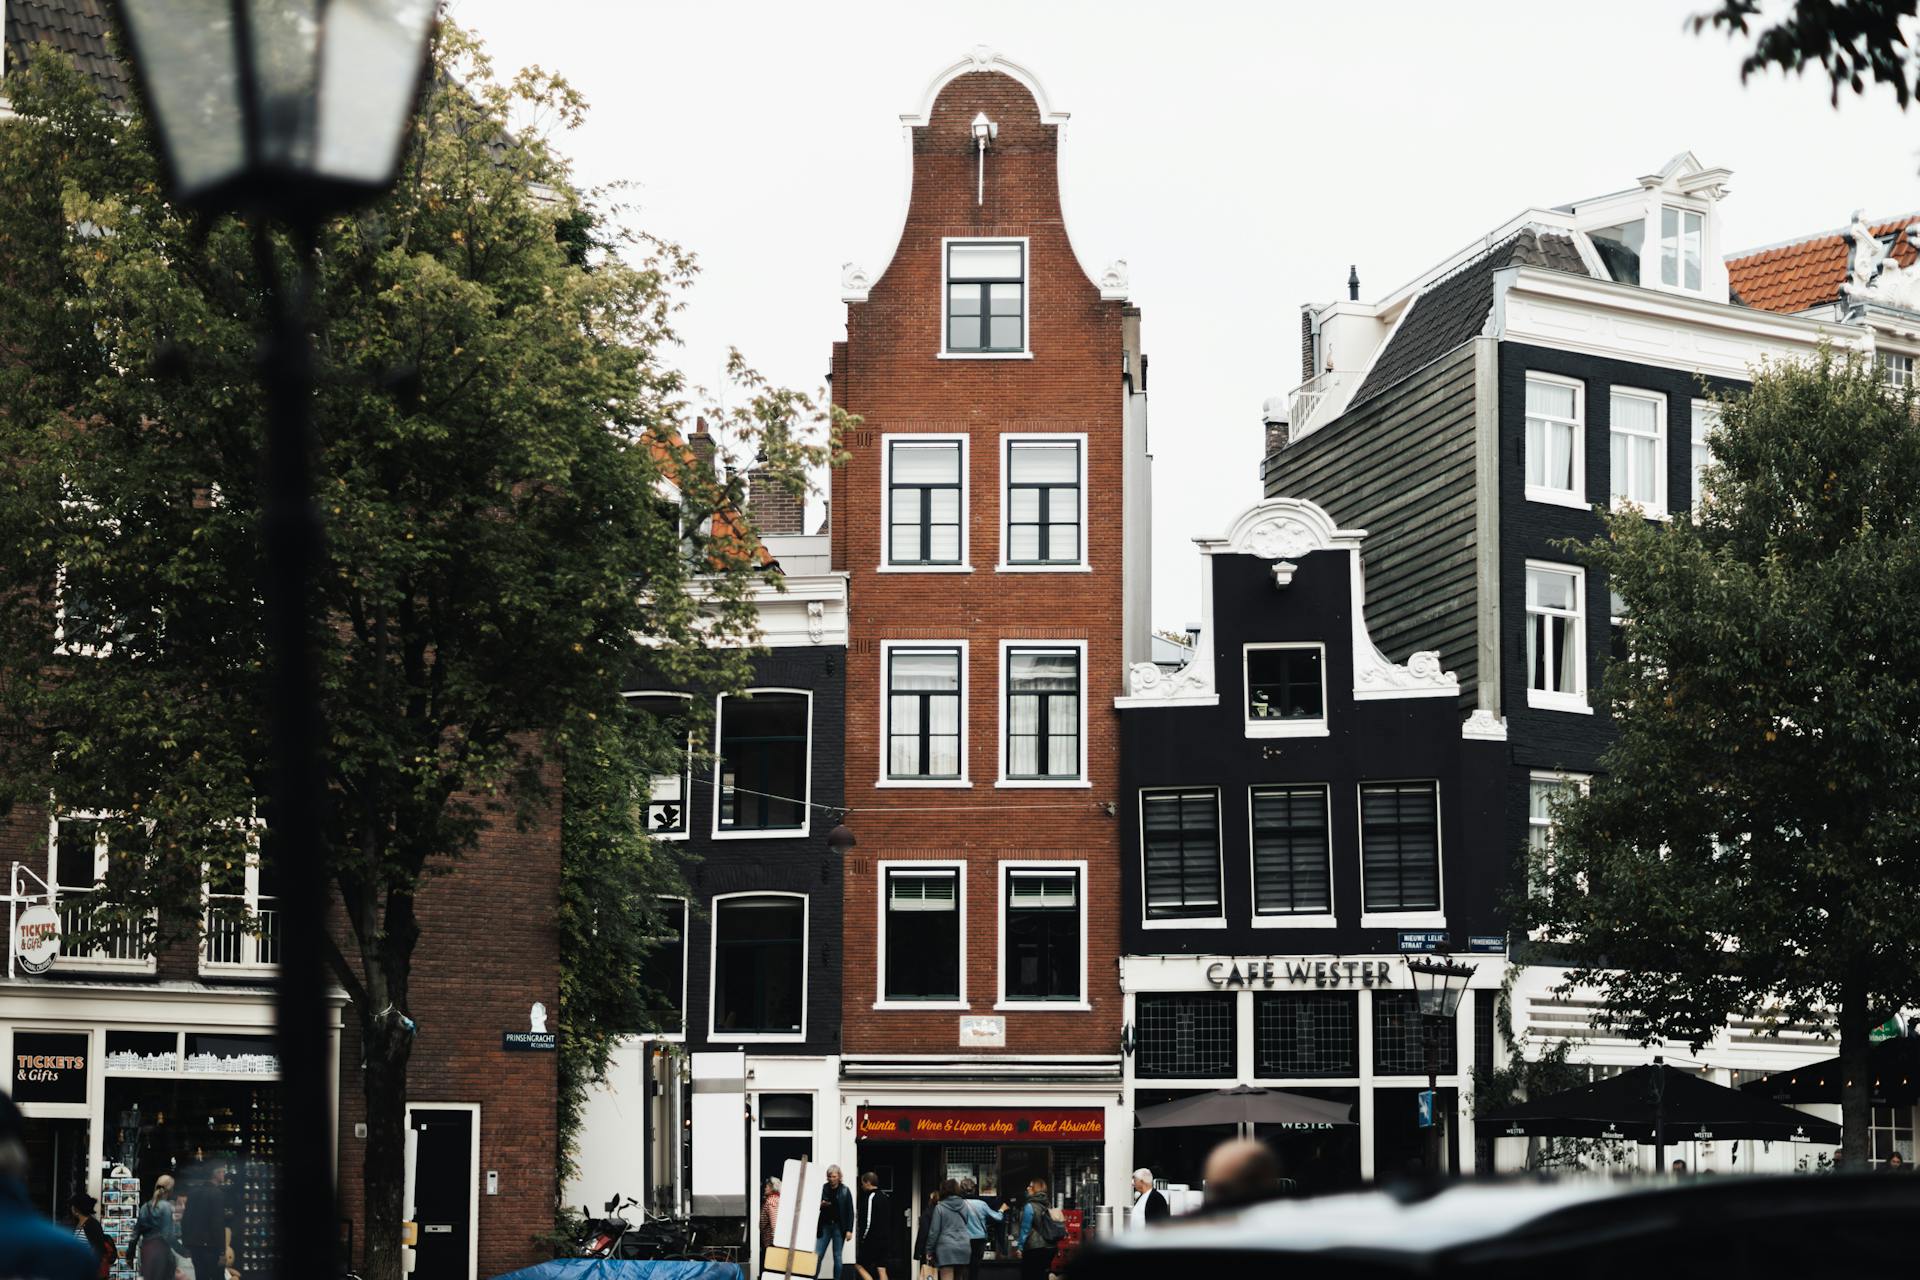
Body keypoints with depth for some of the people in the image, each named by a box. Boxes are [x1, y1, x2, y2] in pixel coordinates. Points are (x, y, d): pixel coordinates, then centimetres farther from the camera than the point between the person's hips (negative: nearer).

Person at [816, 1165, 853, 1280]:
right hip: (824, 1226, 1)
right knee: (817, 1255, -4)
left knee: (837, 1257, 3)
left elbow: (850, 1212, 0)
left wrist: (849, 1230, -6)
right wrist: (820, 1205, -11)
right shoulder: (823, 1189, 3)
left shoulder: (845, 1191, 0)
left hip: (839, 1227, -1)